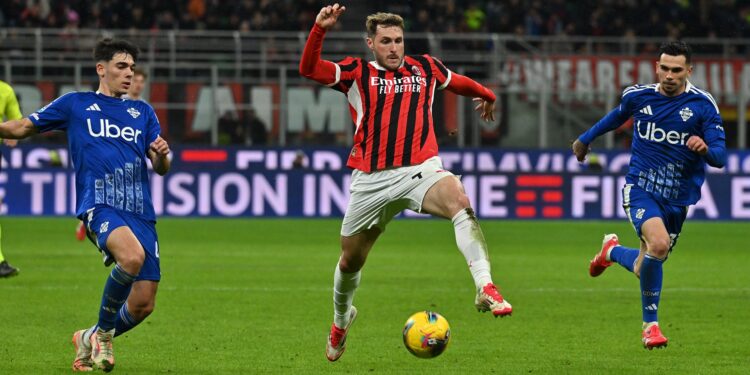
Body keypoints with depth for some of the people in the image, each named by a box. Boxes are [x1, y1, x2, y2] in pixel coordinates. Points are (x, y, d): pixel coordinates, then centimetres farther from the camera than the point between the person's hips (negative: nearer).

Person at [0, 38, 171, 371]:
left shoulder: (143, 112, 21)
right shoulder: (74, 104, 13)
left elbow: (161, 168, 17)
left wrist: (162, 154, -5)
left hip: (140, 212, 4)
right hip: (99, 205, -4)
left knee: (143, 305, -4)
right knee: (133, 256, -36)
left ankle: (90, 339, 27)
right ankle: (103, 331, -13)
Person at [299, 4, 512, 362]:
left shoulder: (425, 67, 12)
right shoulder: (356, 73, 4)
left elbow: (459, 82, 33)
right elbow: (308, 69, -10)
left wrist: (486, 95, 48)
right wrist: (320, 29, -23)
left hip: (421, 170, 0)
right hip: (371, 181, 0)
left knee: (458, 200, -34)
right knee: (350, 260, 13)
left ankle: (485, 287, -44)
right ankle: (341, 319, 45)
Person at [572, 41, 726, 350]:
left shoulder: (703, 104, -9)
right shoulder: (637, 96, -3)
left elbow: (720, 157, -13)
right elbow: (617, 116, 21)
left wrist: (705, 148, -37)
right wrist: (585, 139, 34)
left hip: (678, 198, 2)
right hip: (641, 188, -1)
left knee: (644, 269, 8)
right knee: (659, 243, -29)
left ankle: (612, 251, 46)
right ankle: (650, 324, -9)